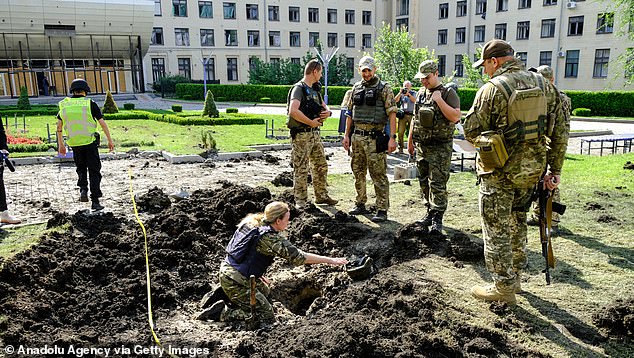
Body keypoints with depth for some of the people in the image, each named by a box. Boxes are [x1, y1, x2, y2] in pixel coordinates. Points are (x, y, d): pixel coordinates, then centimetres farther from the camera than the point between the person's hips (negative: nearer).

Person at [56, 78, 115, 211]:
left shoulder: (64, 104, 5)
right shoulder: (90, 103, -5)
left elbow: (59, 127, 8)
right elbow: (102, 123, -6)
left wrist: (60, 144, 17)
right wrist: (110, 140, 2)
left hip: (74, 143, 3)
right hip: (90, 142, -3)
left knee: (81, 168, 24)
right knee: (94, 171, 4)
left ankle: (83, 189, 2)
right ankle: (95, 201, 2)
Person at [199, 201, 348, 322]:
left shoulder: (250, 222, 7)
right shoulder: (272, 238, -18)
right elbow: (298, 257, -19)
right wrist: (330, 260, -15)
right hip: (236, 283, -9)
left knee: (263, 290, 31)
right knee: (266, 316, 0)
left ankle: (230, 306, 16)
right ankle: (222, 314, -5)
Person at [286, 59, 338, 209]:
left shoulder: (315, 89, 15)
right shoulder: (299, 88, -13)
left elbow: (324, 106, 26)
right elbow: (293, 111, -28)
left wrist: (328, 112, 1)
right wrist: (311, 122, -19)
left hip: (315, 134, 9)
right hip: (301, 135, -9)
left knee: (321, 166, 15)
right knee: (301, 169, -2)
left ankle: (321, 196, 27)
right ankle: (300, 201, 6)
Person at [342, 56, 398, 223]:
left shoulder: (384, 88, -3)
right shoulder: (356, 88, 13)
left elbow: (392, 114, -8)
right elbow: (350, 113, 17)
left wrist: (392, 137, -16)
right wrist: (347, 135, 11)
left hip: (375, 138, -6)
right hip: (357, 137, 6)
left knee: (378, 175, -4)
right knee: (358, 173, 13)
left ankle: (382, 210, 1)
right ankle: (360, 204, 26)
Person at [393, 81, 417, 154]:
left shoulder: (413, 93, 9)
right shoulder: (401, 94, 13)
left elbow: (414, 100, -9)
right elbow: (395, 100, 0)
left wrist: (408, 94, -22)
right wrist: (400, 93, -12)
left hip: (411, 114, -1)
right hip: (403, 115, 2)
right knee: (400, 132, -3)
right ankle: (401, 148, 4)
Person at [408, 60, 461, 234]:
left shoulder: (448, 93, -6)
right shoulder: (420, 94, 13)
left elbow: (456, 117, -19)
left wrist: (439, 100, -20)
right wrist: (410, 140, 19)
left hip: (440, 149, -6)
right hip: (421, 146, 7)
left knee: (437, 184, -7)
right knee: (424, 182, 12)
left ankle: (437, 219, -2)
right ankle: (429, 212, 23)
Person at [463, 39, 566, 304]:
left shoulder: (492, 89, -14)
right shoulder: (544, 85, 4)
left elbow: (471, 130, -10)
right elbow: (559, 131, 5)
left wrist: (484, 142, 12)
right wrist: (555, 169, 10)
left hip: (500, 172, -6)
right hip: (531, 168, 7)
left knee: (496, 229, 5)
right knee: (516, 223, 22)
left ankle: (504, 288, 13)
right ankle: (514, 277, 34)